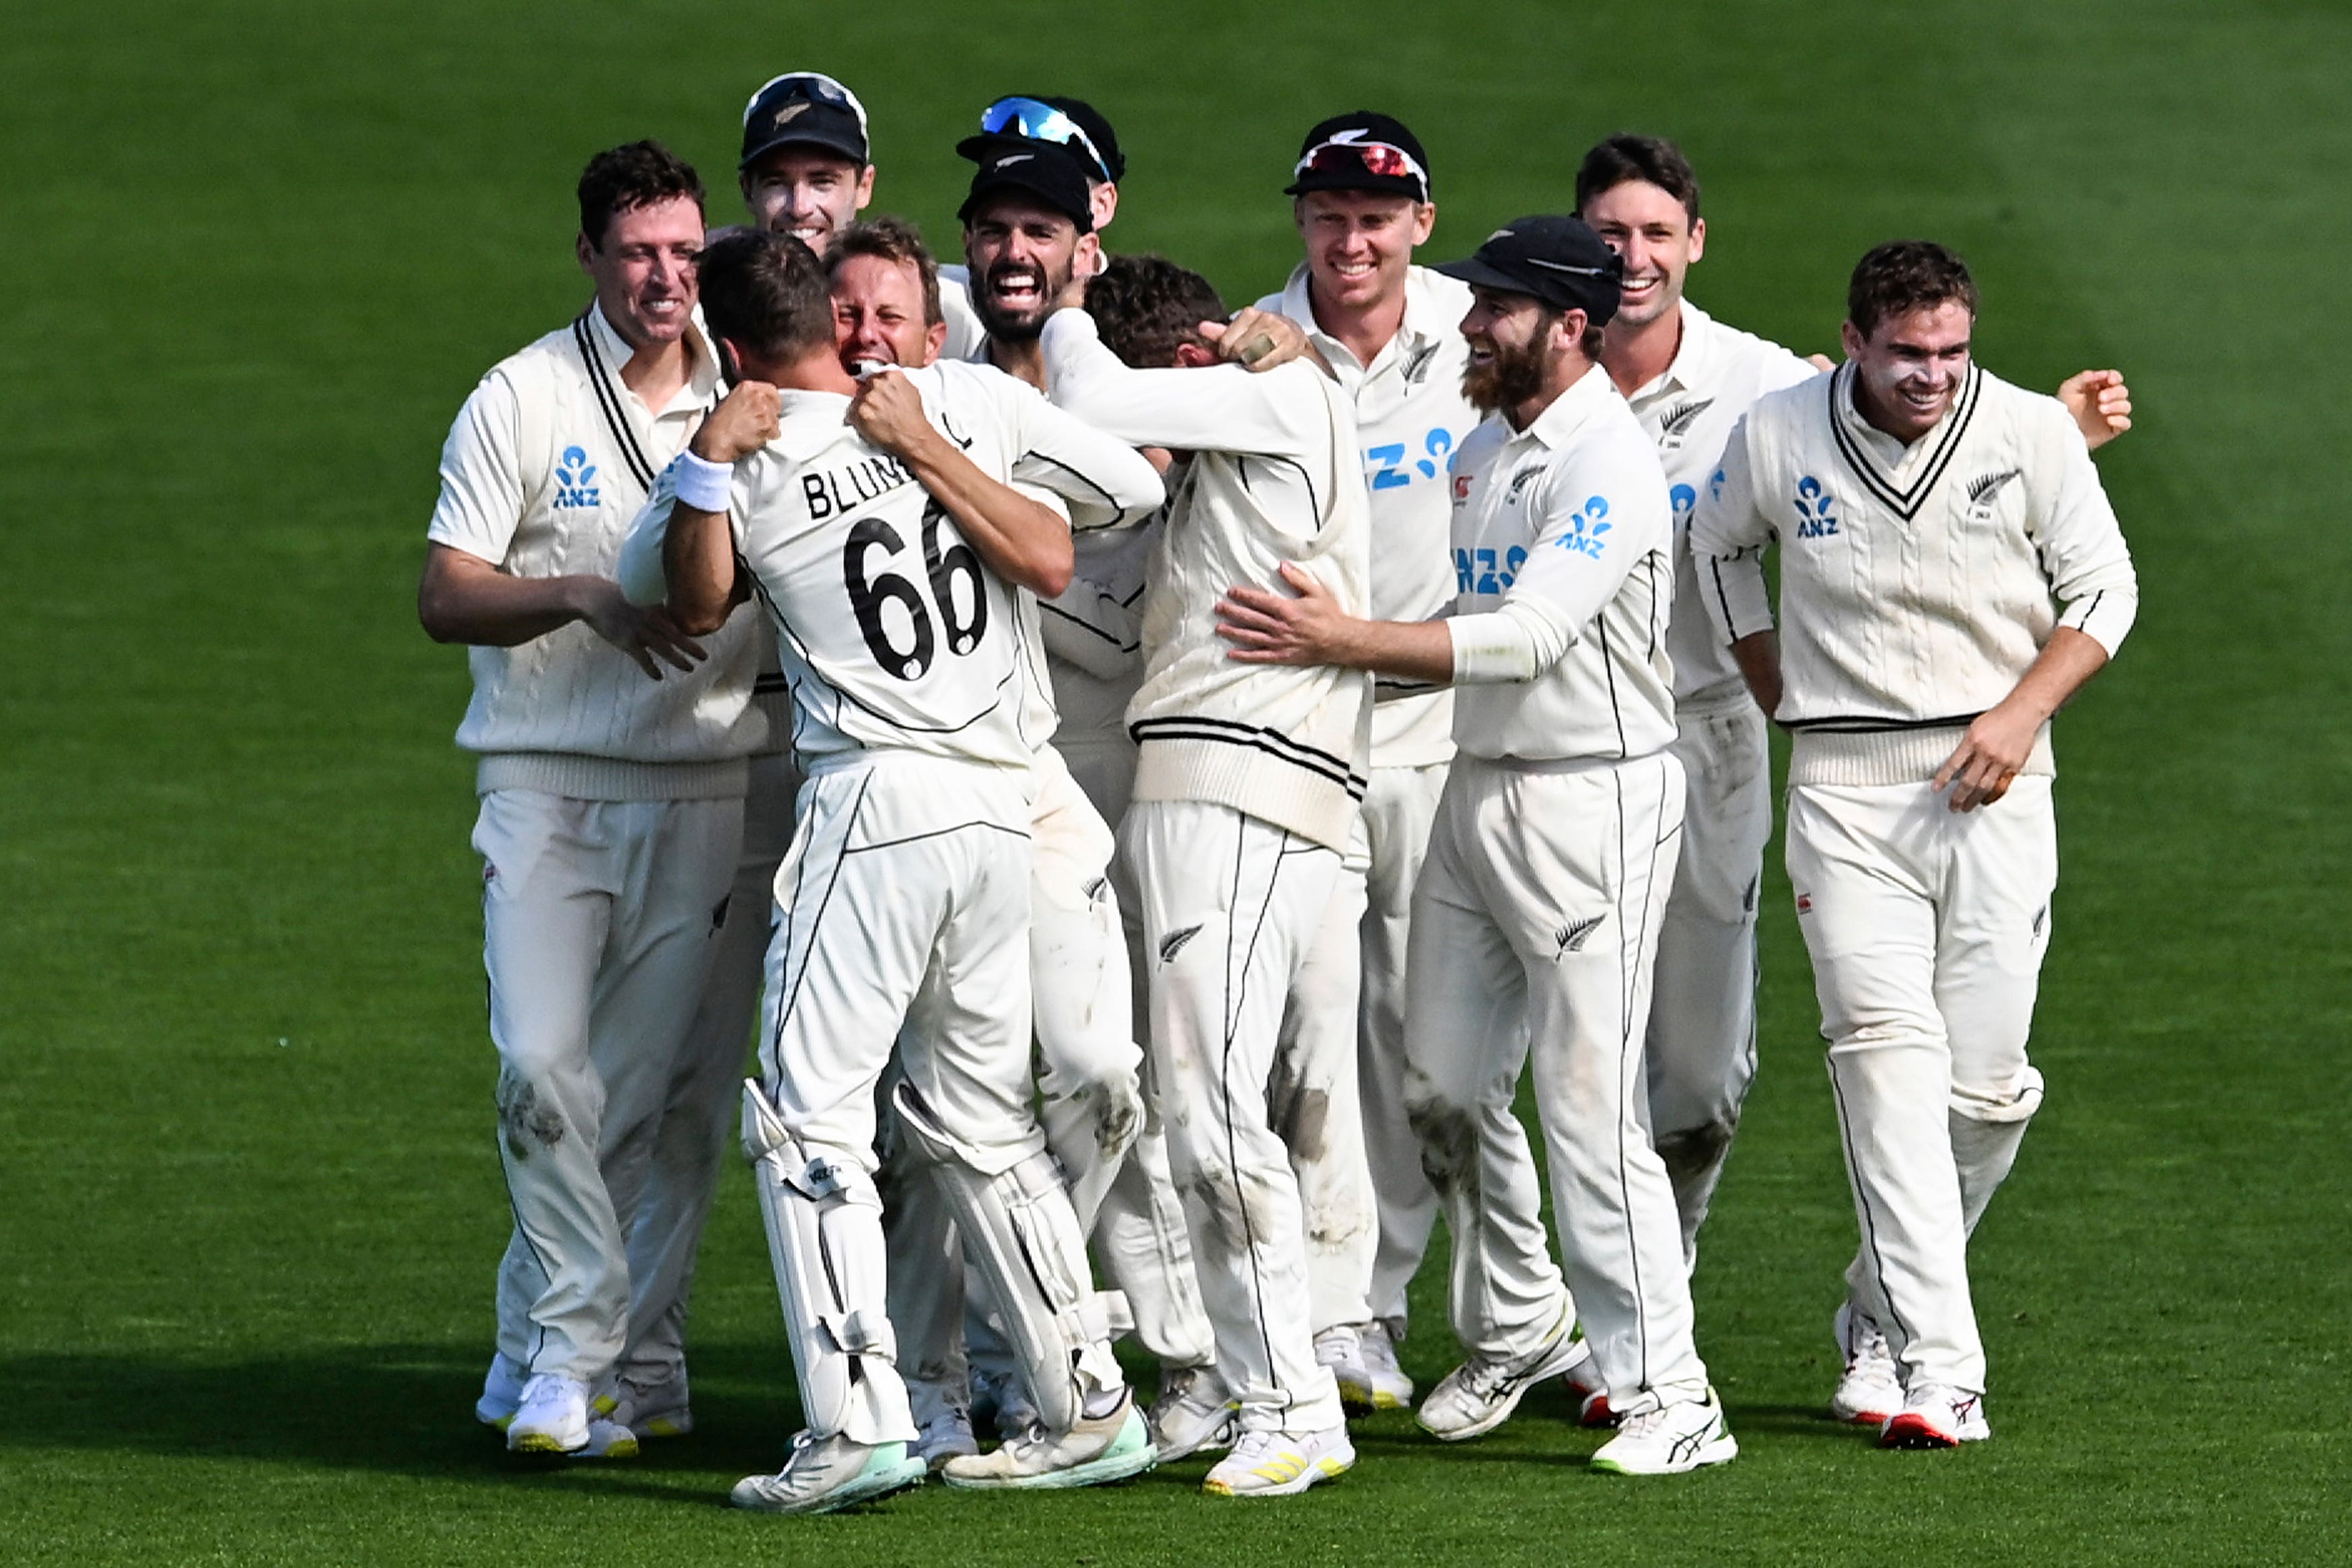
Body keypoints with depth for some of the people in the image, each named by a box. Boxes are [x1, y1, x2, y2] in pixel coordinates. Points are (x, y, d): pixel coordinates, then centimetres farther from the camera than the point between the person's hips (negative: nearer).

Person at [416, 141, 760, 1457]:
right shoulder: (525, 400, -1)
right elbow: (445, 597, -5)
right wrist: (583, 597, -21)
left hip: (702, 789, 3)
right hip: (550, 778, -3)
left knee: (637, 1092, 1)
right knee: (545, 1069, -16)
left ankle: (540, 1355, 11)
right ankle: (582, 1347, -9)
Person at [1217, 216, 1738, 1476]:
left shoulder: (1610, 464, -16)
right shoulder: (1484, 448, 13)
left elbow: (1530, 637, -25)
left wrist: (1347, 641, -27)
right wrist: (1338, 647, 5)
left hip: (1592, 800, -9)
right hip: (1476, 791, 9)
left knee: (1590, 1105, -10)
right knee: (1442, 1087, 12)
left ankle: (1666, 1395, -7)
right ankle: (1516, 1325, 30)